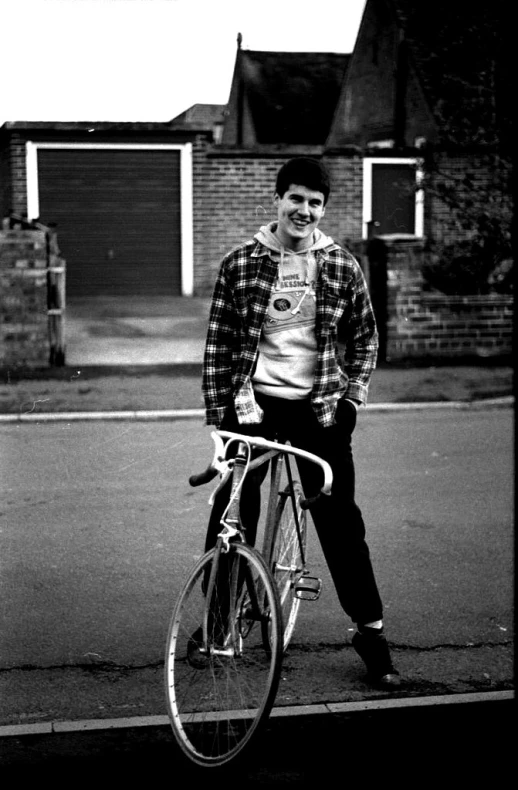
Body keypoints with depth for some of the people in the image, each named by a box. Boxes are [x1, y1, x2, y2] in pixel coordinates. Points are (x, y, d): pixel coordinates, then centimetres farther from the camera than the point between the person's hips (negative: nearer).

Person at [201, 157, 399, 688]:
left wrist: (352, 396, 1)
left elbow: (365, 336, 11)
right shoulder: (240, 264, -2)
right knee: (231, 517, 3)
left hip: (318, 407, 0)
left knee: (340, 519, 2)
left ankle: (370, 628, 13)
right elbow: (218, 344, 1)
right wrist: (217, 414, -3)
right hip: (252, 403, 0)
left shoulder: (341, 267, 1)